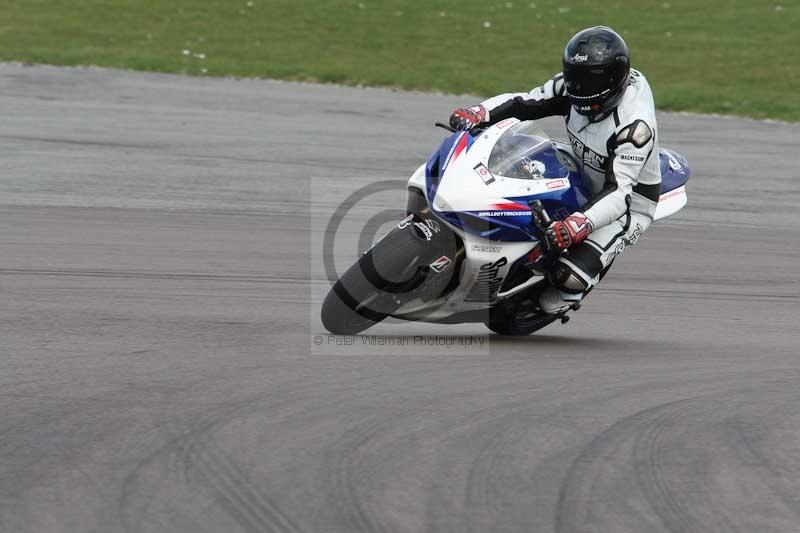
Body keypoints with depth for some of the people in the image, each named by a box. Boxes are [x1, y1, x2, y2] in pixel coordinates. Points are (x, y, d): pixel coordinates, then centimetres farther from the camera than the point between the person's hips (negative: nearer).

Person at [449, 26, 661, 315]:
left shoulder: (635, 125, -34)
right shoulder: (574, 88, -12)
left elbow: (619, 193, -38)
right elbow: (525, 102, -6)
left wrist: (578, 224, -53)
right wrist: (478, 112, -25)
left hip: (630, 203, -8)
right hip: (585, 183, 8)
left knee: (570, 275, -25)